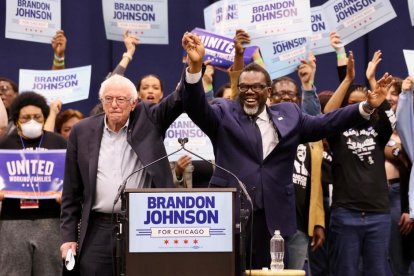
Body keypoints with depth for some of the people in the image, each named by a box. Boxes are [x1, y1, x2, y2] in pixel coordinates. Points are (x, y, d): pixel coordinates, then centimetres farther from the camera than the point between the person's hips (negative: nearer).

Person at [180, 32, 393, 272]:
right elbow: (197, 107, -9)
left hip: (273, 218, 2)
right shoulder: (223, 113, 6)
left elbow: (325, 124, 13)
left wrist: (367, 106, 1)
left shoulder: (288, 115, 15)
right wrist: (196, 65, -26)